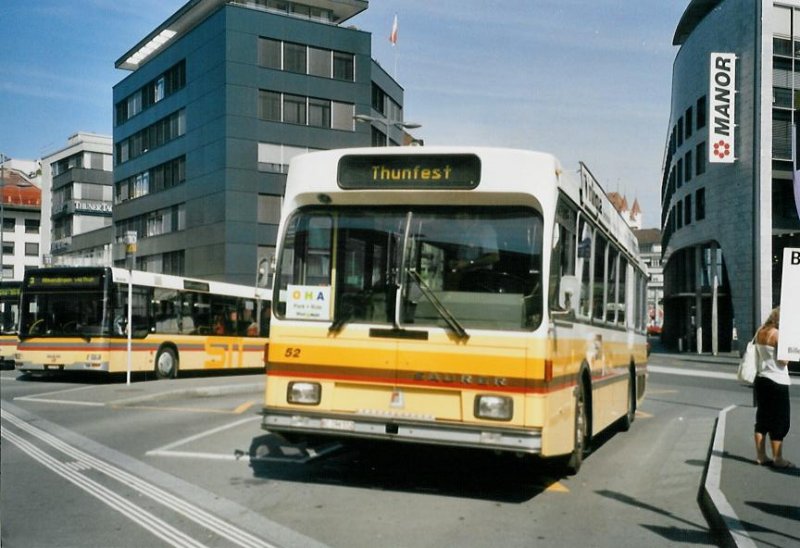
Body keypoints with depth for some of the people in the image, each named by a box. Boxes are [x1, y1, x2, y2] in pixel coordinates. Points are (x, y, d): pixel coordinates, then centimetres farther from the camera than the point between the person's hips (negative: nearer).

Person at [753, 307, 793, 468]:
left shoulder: (760, 332, 6)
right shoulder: (778, 335, -16)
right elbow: (783, 361, -15)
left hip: (761, 379, 8)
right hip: (777, 382, -8)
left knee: (762, 420, 12)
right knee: (779, 422, 1)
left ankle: (761, 456, 17)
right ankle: (778, 459, 4)